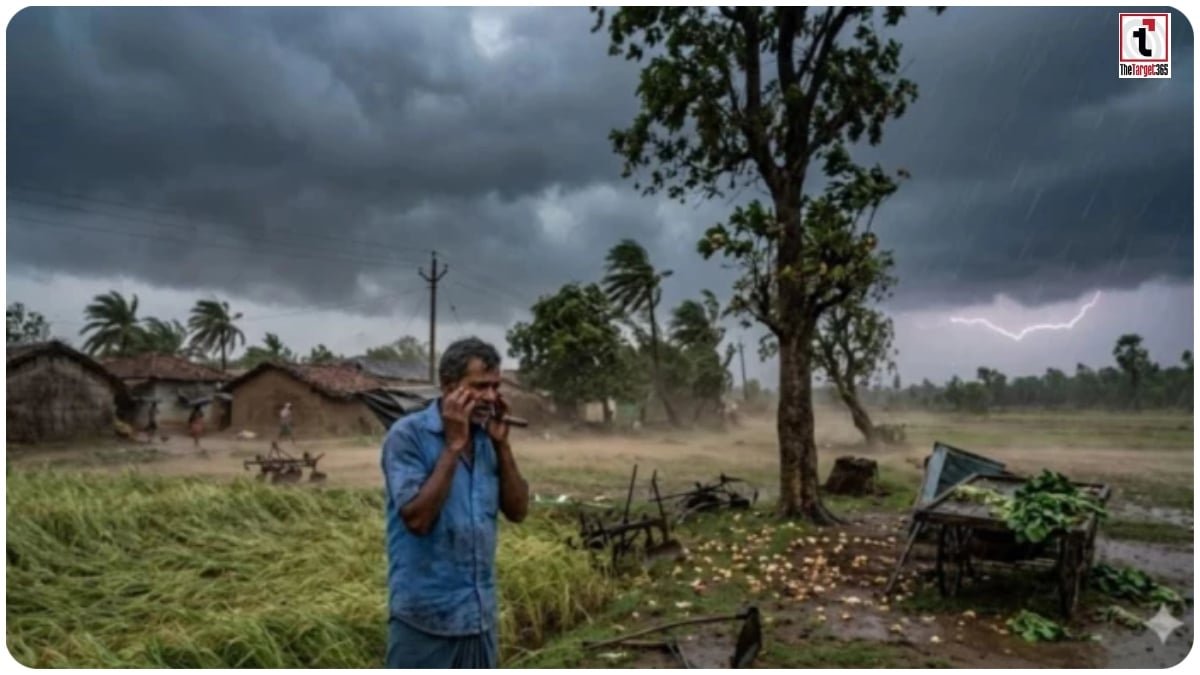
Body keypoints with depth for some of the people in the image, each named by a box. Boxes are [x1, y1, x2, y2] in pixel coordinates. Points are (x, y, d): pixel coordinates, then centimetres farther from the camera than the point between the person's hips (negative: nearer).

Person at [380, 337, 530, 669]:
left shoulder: (487, 439, 4)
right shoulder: (407, 435, -13)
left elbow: (517, 510, 2)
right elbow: (417, 518, -22)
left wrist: (501, 444, -7)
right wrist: (453, 445, -22)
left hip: (479, 613, 6)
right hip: (425, 615, -6)